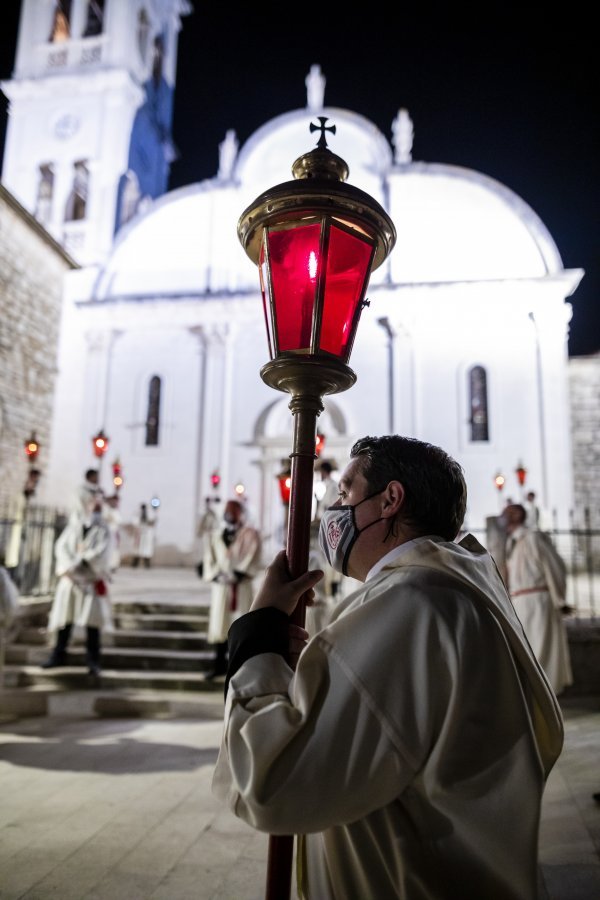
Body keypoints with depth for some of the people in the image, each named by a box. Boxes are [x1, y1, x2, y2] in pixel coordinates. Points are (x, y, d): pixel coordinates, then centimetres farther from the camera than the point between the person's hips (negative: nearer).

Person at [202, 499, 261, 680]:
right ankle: (220, 664, 15)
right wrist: (216, 574, -10)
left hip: (242, 585, -3)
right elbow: (209, 558, 6)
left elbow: (251, 556, -7)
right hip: (220, 585, 3)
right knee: (219, 624, 5)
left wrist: (238, 573, -18)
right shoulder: (214, 535, 10)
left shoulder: (250, 534, 2)